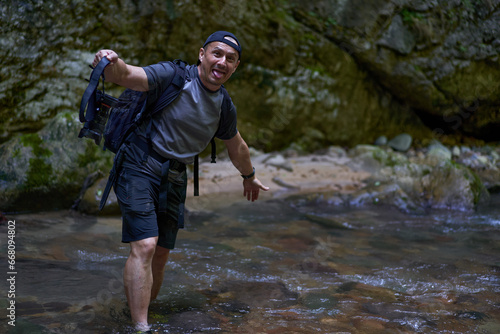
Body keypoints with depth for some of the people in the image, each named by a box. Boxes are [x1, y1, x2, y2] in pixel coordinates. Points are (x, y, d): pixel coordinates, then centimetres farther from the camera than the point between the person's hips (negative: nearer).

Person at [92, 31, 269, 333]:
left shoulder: (224, 107, 9)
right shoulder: (173, 77, -11)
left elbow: (236, 146, 27)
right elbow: (126, 76, -24)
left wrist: (249, 177, 41)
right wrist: (112, 63, -48)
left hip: (174, 181, 6)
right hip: (140, 169, -6)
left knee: (161, 253, 8)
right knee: (145, 246, -18)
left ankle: (143, 310, 26)